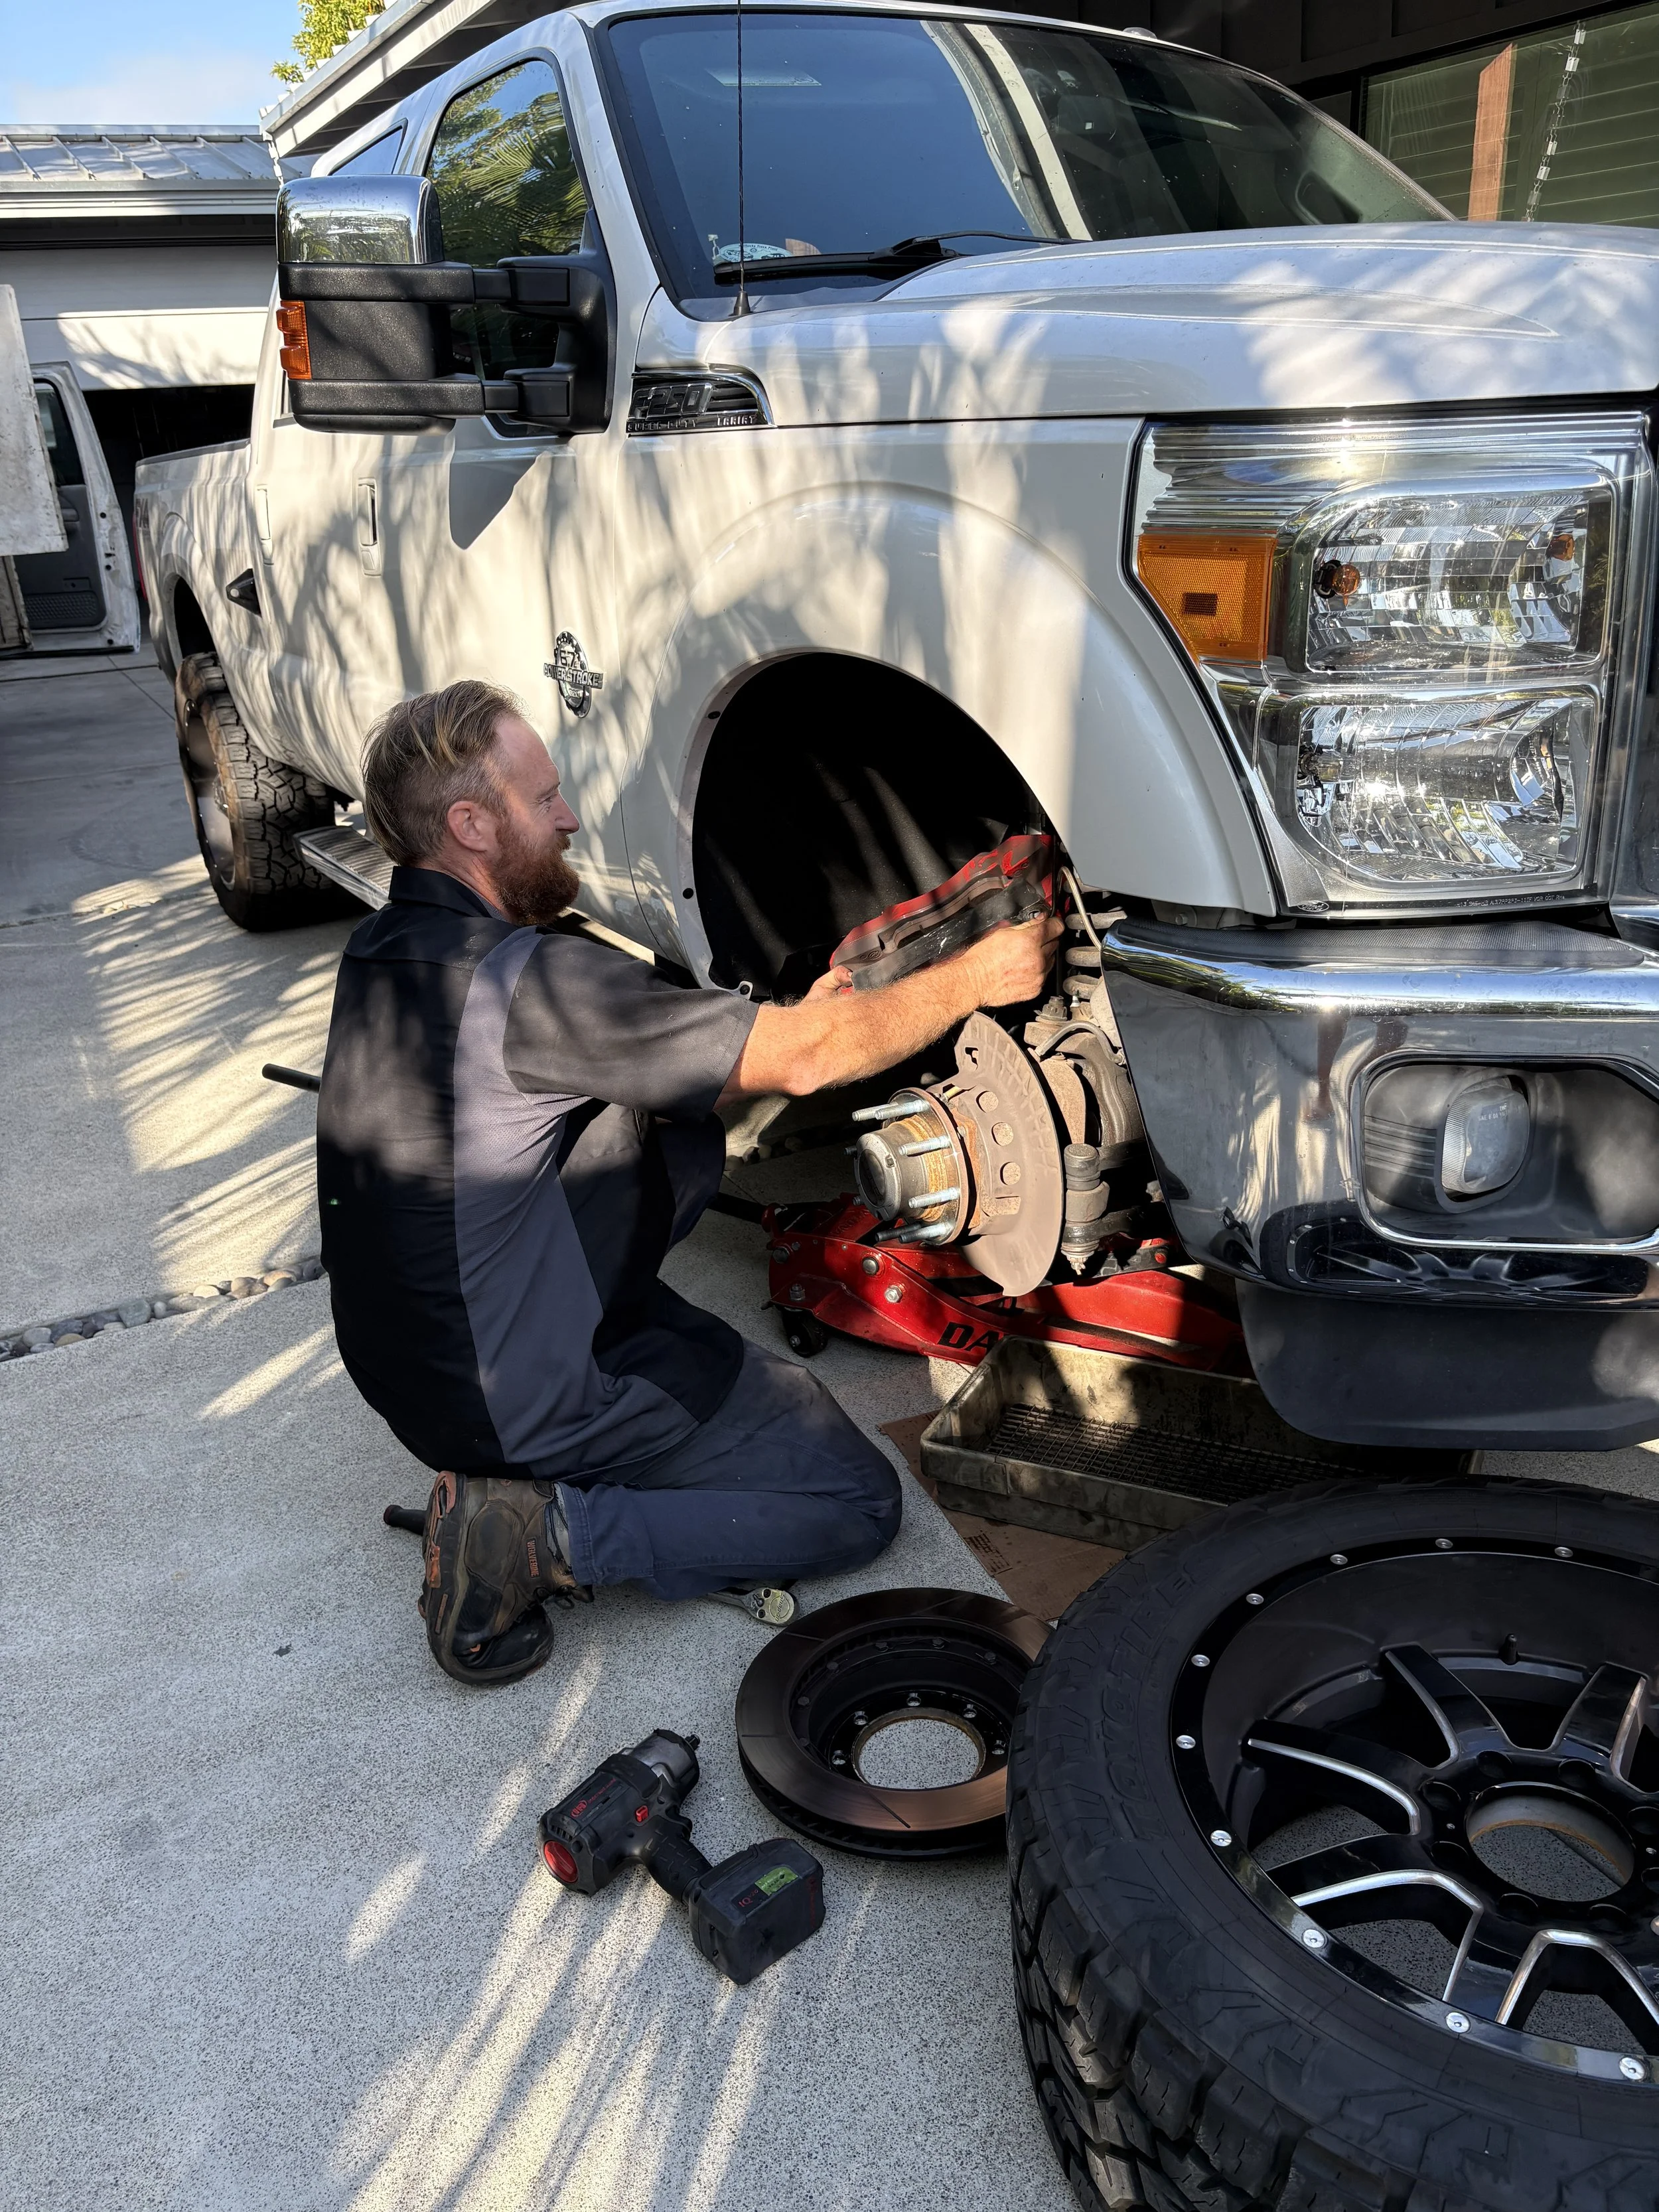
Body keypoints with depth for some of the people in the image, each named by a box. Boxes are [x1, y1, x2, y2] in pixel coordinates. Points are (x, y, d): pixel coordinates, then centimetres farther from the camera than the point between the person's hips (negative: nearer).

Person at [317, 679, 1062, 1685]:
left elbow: (639, 1069, 10)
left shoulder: (384, 953, 2)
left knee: (693, 1140, 22)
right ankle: (544, 1531, -6)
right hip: (535, 1400, -8)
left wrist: (790, 1025, 5)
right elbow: (802, 1059, -21)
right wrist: (977, 976, -9)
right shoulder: (524, 979, -27)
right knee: (861, 1502, 4)